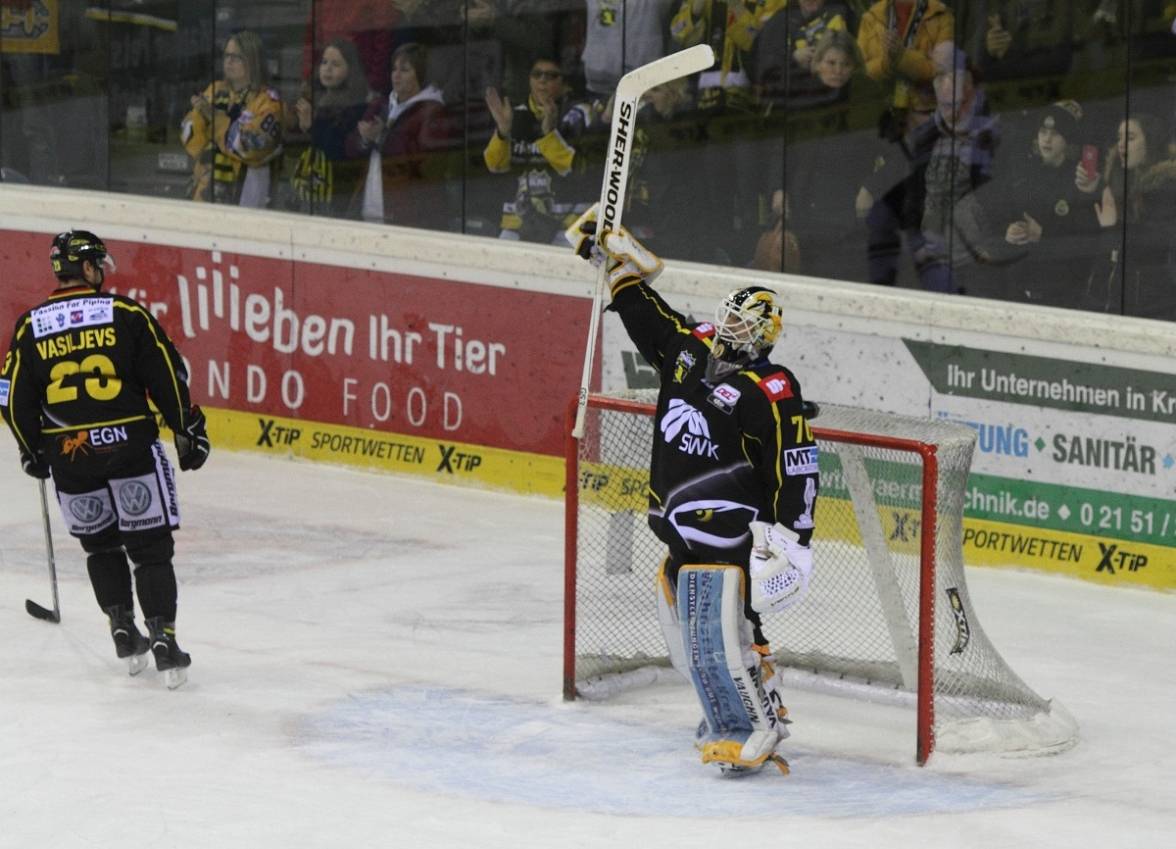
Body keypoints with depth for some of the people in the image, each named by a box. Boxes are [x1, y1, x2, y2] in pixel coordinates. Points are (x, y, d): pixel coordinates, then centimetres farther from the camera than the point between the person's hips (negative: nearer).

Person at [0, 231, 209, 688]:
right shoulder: (127, 314, -3)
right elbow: (166, 377, -3)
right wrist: (188, 429, 7)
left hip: (69, 457, 2)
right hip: (130, 446, -2)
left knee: (101, 545, 22)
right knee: (150, 547, 4)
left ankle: (123, 629, 16)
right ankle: (162, 638, -5)